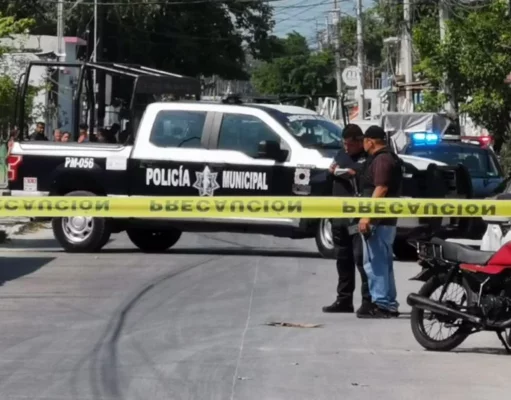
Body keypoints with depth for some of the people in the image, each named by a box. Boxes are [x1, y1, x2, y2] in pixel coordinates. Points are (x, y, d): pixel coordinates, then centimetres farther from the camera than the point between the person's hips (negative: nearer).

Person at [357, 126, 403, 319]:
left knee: (375, 263, -8)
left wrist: (367, 216, -26)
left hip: (378, 220, -11)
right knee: (383, 263, 14)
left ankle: (381, 304, -9)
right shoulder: (389, 158, 18)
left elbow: (381, 189, -23)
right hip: (386, 219, 11)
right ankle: (388, 304, 19)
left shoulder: (381, 160, -14)